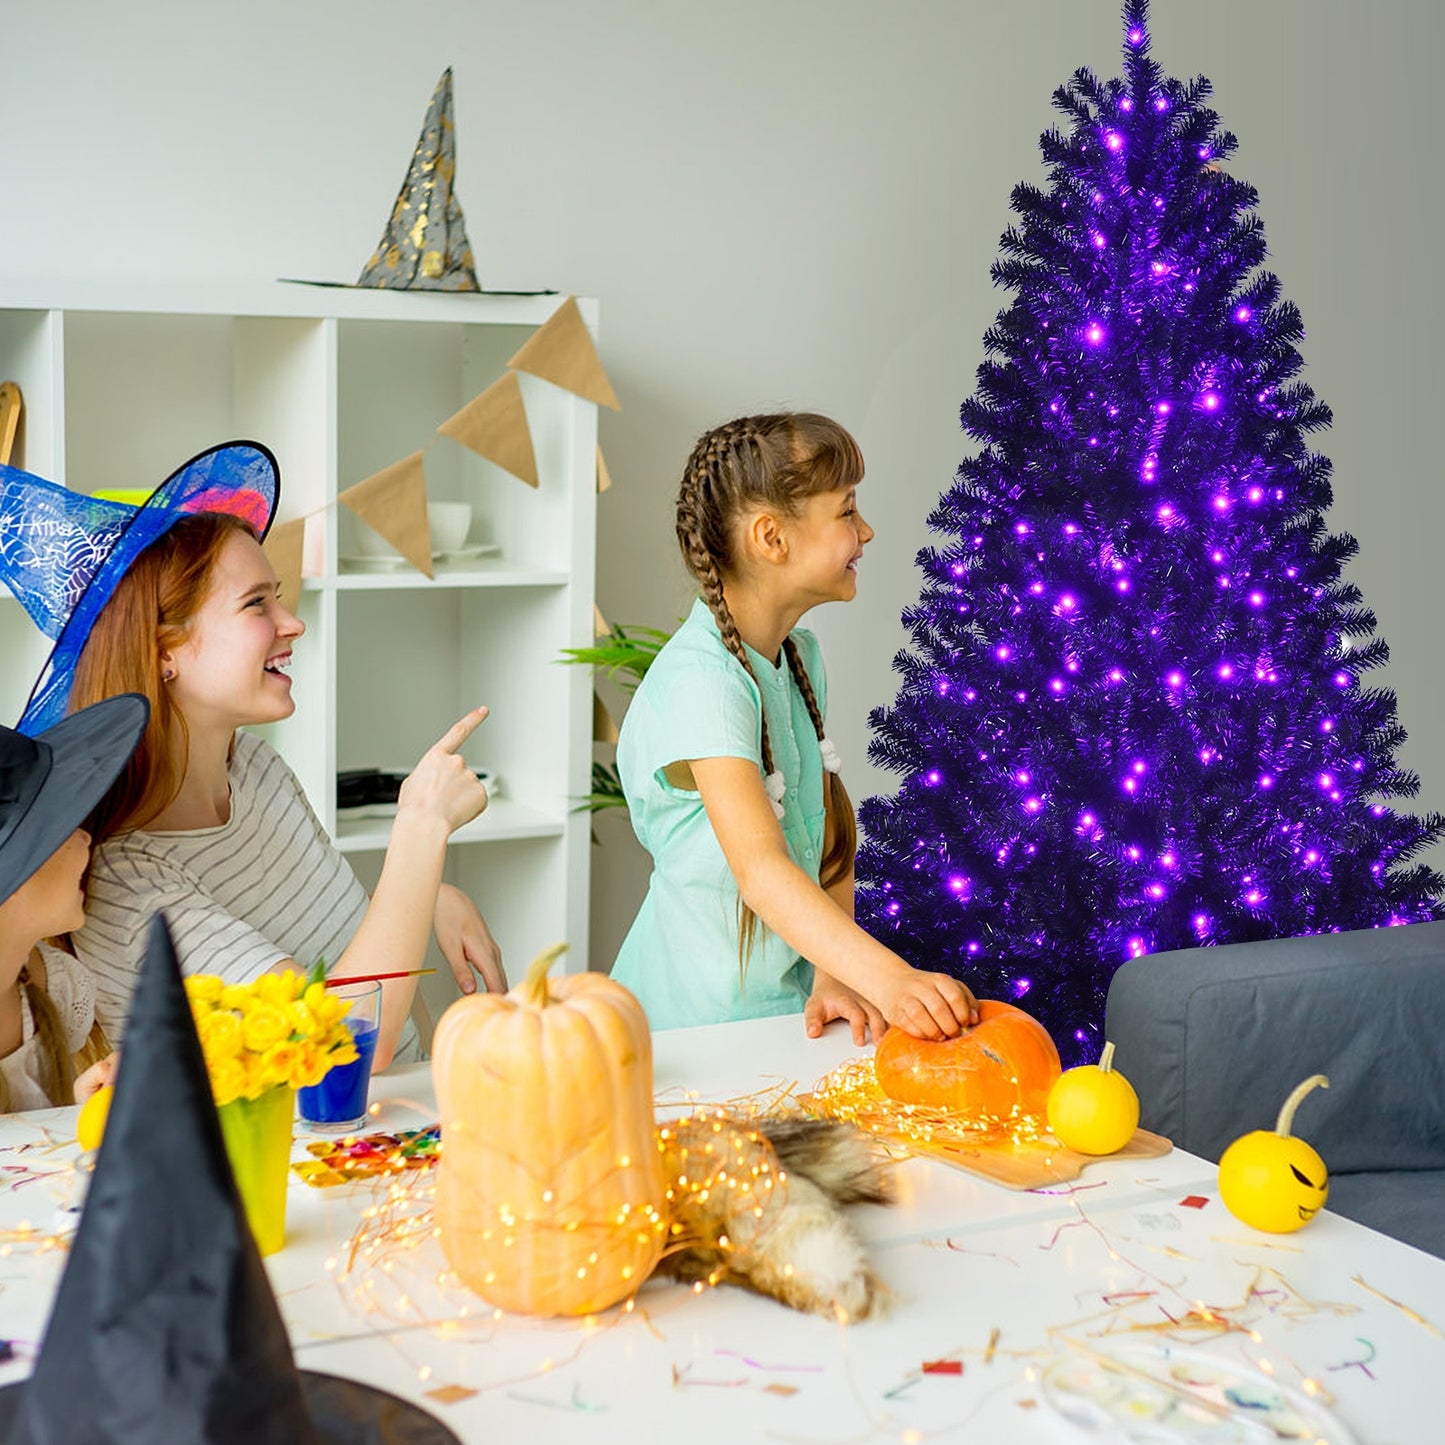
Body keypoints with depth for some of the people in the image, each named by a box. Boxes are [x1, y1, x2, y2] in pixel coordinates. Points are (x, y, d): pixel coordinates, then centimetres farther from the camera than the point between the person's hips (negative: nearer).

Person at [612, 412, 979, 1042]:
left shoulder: (801, 657, 8)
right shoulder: (700, 682, -20)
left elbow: (826, 837, 4)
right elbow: (760, 867, -30)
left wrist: (834, 978, -8)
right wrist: (888, 978, -40)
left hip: (788, 993, 6)